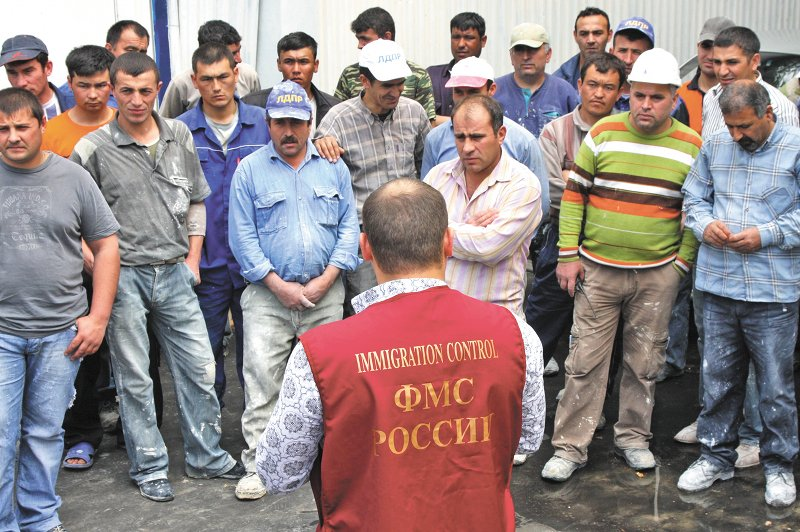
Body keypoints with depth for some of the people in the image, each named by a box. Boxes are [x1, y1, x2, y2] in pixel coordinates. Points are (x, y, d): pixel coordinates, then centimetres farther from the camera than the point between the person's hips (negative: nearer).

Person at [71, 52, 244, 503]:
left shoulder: (180, 135, 6)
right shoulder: (94, 148, -6)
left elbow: (196, 201, 14)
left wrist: (193, 257, 7)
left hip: (175, 273, 3)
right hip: (124, 276, -3)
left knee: (199, 368, 8)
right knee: (134, 378, 7)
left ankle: (206, 457, 25)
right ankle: (150, 468, 22)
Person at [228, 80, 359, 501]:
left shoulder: (333, 167, 9)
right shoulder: (250, 170, 2)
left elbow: (349, 226, 5)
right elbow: (243, 237, -3)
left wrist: (325, 280, -7)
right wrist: (279, 286, -11)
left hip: (325, 293, 2)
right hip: (268, 295, -2)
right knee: (262, 381, -4)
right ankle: (258, 465, 6)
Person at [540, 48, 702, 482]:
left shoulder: (691, 146, 0)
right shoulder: (603, 133, -1)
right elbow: (574, 194, 3)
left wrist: (681, 265, 0)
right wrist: (568, 254, -1)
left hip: (657, 275, 1)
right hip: (597, 268, 0)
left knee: (644, 362, 12)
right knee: (585, 361, 2)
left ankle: (632, 436, 30)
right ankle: (570, 447, 12)